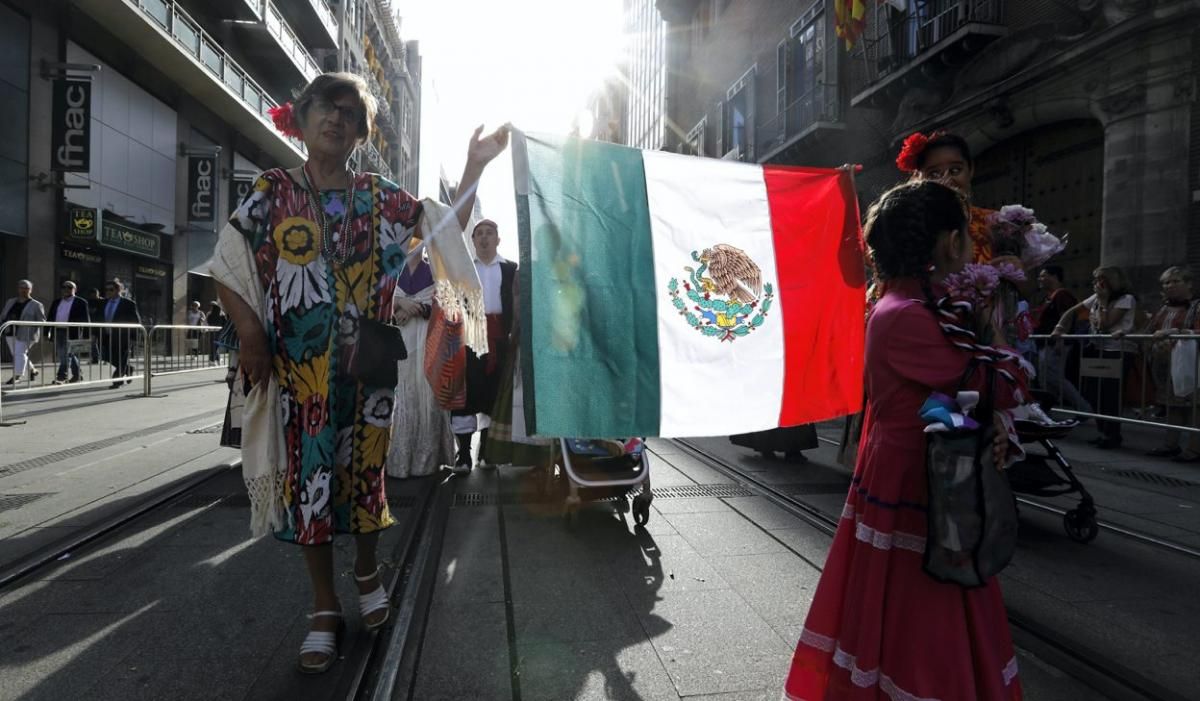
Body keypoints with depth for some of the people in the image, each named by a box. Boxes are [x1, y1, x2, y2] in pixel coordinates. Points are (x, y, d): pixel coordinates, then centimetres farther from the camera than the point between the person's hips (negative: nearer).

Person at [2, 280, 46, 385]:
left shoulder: (36, 305, -2)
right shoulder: (11, 302, 15)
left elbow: (41, 321, -6)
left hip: (25, 334, -6)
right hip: (10, 333, 6)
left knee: (20, 353, -12)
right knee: (16, 354, 10)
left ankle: (17, 376, -10)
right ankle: (32, 370, 26)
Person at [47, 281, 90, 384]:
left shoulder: (80, 302, 0)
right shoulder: (56, 302, 16)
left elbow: (86, 319, -1)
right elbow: (51, 318, 17)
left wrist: (86, 336, -5)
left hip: (71, 332, -6)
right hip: (58, 332, 6)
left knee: (66, 354, -11)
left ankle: (61, 377, -11)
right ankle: (77, 375, 22)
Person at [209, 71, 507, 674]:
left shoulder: (382, 198, 7)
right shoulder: (273, 192, 3)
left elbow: (448, 232, 5)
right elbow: (226, 267, 4)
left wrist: (474, 168, -1)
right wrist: (251, 335, -7)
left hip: (367, 364, 1)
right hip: (300, 368, -1)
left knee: (364, 470, 9)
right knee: (309, 476, 3)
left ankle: (367, 572, 34)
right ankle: (324, 608, 17)